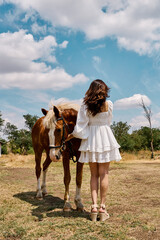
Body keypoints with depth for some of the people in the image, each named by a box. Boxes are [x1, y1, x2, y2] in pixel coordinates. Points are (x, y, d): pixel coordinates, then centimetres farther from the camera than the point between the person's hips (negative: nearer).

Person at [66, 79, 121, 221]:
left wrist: (71, 135, 9)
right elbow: (108, 122, 9)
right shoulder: (109, 104, -5)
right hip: (105, 139, -1)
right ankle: (102, 207, 7)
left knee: (94, 174, 10)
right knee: (104, 174, 4)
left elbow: (80, 127, -8)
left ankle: (94, 206, 4)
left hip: (91, 140, 1)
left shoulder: (85, 106, -5)